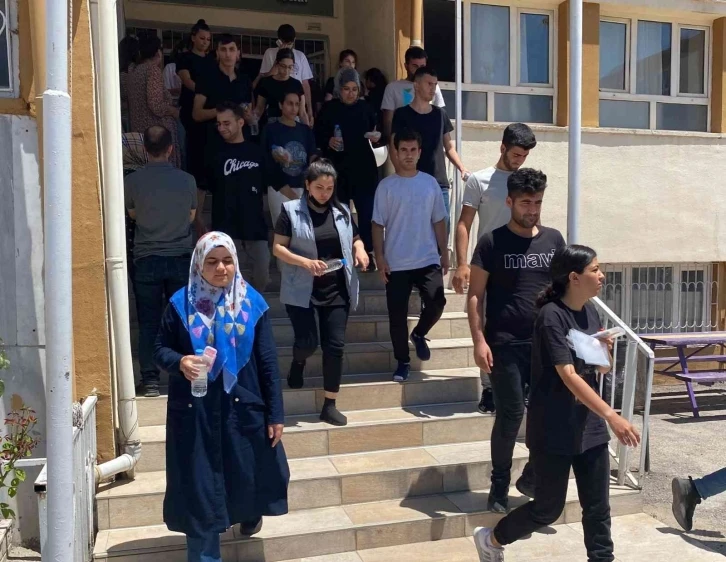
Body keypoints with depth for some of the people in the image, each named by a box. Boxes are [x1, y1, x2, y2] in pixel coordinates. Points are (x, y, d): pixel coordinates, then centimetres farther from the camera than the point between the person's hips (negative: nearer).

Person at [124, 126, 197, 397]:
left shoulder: (132, 181, -6)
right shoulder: (186, 180, -5)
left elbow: (132, 214, 10)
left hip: (146, 259, 0)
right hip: (180, 257, 1)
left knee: (149, 322, 7)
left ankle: (150, 380, 9)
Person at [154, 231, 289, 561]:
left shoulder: (252, 303, -4)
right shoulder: (181, 304, -4)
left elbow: (268, 362, -2)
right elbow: (160, 350, 2)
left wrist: (275, 413, -2)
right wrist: (179, 362, -22)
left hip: (242, 408, 1)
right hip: (194, 411, 0)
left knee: (248, 473, 15)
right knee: (199, 487, 4)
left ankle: (251, 513, 51)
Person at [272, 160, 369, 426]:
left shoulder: (342, 211, 7)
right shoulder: (291, 210, -5)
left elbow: (354, 239, 18)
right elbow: (278, 247, -7)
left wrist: (360, 250, -6)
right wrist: (305, 262, -22)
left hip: (336, 290, 3)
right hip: (302, 290, -3)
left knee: (335, 346, 0)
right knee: (308, 343, -7)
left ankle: (330, 406, 12)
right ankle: (298, 362, 33)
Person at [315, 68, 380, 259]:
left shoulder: (365, 107, 5)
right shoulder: (329, 108, -2)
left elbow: (377, 132, 13)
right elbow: (317, 137, -1)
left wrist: (377, 137, -9)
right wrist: (328, 142, -21)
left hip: (364, 167, 2)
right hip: (338, 168, -1)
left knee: (367, 210, -1)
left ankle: (367, 252, 13)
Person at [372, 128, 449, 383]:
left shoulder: (430, 183, 6)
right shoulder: (386, 186, -1)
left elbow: (439, 221, 10)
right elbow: (378, 224, -2)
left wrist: (444, 253, 7)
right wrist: (380, 257, -8)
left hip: (428, 259, 2)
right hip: (396, 263, -1)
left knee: (436, 303, -12)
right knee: (397, 314, 2)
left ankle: (419, 334, 20)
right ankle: (402, 361, 19)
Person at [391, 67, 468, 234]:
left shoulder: (440, 114, 13)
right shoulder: (402, 114, 1)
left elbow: (449, 147, 17)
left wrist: (462, 168, 0)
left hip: (440, 184, 4)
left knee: (443, 225, 3)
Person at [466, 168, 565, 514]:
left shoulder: (554, 239, 8)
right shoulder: (492, 243, -3)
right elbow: (475, 295, -4)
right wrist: (479, 341, -12)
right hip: (505, 345, -4)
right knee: (510, 415, 1)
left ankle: (531, 478, 26)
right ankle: (499, 486, 20)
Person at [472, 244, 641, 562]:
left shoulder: (590, 312, 6)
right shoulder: (552, 316, -18)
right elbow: (568, 376, -26)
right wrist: (612, 415, -32)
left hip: (589, 426, 7)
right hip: (554, 431, -7)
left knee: (598, 507, 10)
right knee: (549, 508, 7)